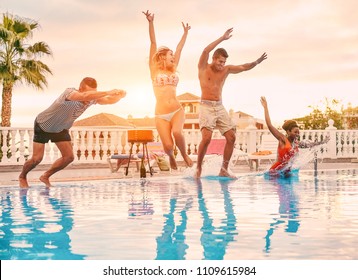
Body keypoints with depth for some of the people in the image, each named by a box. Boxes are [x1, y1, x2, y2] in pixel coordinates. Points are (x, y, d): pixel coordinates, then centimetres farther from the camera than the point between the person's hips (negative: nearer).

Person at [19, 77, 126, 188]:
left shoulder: (92, 99, -19)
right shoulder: (70, 93, -40)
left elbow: (109, 100, -16)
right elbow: (85, 96, -61)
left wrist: (120, 95, -39)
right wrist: (107, 92, -66)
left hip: (60, 129, 6)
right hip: (43, 125, -6)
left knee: (69, 157, -4)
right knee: (37, 158, -6)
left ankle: (46, 176, 17)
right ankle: (22, 176, 24)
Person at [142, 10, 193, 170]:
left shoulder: (173, 70, 14)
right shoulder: (154, 69, 6)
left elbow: (179, 48, 24)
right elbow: (153, 43, 1)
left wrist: (185, 32, 34)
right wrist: (151, 23, -3)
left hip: (177, 111, 2)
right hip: (161, 115, -2)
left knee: (177, 132, -28)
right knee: (168, 146, -9)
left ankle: (184, 154, 1)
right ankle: (171, 157, 27)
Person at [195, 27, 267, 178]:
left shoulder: (226, 69, 11)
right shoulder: (203, 67, -1)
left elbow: (244, 67, 5)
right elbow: (206, 51, -18)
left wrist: (256, 62, -13)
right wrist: (222, 38, -20)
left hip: (220, 108, 5)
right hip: (206, 107, -5)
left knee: (231, 137, -4)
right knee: (206, 138, -22)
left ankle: (224, 170, 6)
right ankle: (198, 169, -7)